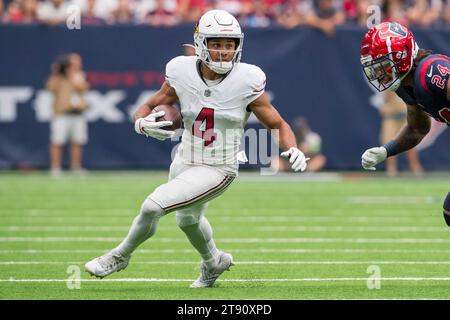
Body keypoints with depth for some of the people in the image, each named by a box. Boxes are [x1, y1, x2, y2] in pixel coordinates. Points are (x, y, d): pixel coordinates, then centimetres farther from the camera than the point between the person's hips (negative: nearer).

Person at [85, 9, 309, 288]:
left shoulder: (247, 82, -18)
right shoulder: (182, 73, -10)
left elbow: (279, 125, -9)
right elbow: (147, 108, 1)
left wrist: (293, 149, -30)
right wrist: (143, 123, -23)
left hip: (217, 171, -5)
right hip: (185, 163, 5)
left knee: (153, 206, -19)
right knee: (187, 219, 30)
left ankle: (120, 256, 8)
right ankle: (213, 262, 62)